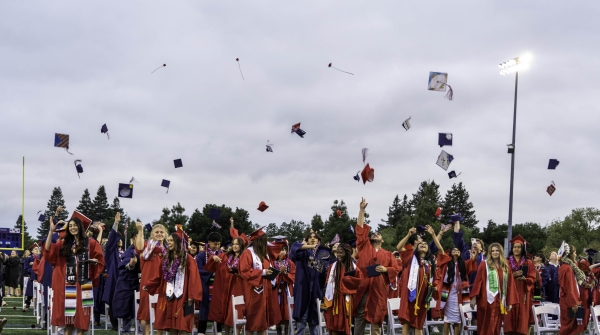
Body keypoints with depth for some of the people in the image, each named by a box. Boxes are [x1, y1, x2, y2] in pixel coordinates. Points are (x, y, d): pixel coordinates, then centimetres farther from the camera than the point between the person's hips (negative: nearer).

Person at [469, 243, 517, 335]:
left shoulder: (506, 267, 12)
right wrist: (474, 297, -13)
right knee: (486, 328, -3)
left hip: (500, 301, 4)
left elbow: (510, 284, 11)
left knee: (496, 327, 7)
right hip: (487, 300, -4)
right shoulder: (484, 265, 1)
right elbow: (478, 281, -5)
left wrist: (510, 302, 5)